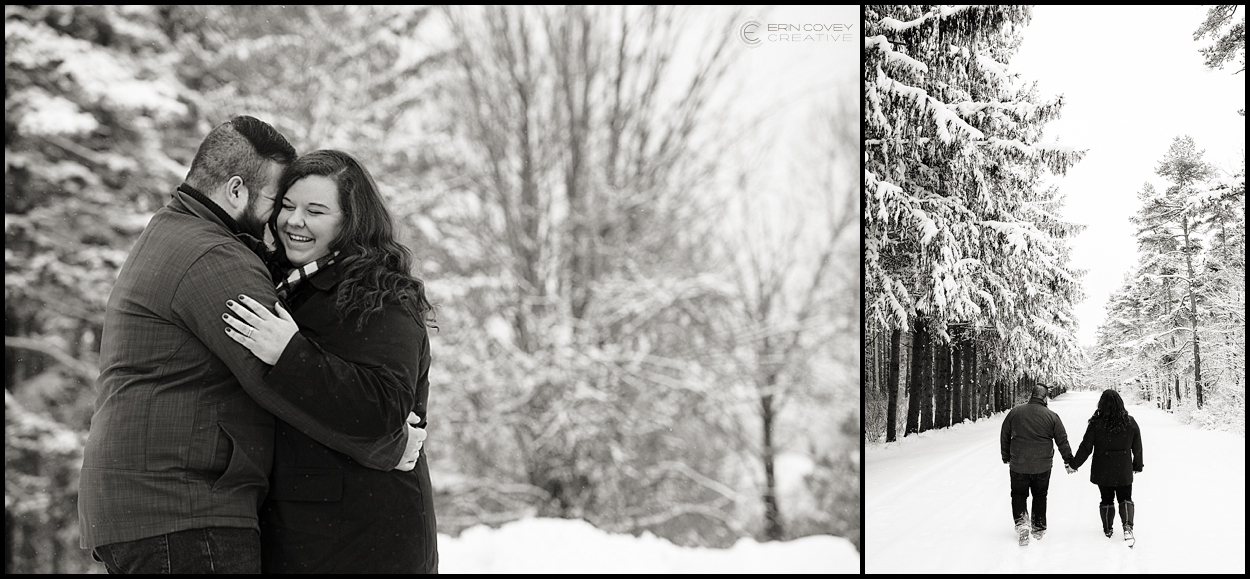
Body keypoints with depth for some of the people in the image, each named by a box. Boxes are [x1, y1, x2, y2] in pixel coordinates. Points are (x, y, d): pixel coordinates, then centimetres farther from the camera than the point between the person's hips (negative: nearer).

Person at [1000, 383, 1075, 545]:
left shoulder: (1014, 413, -3)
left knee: (1018, 494, 14)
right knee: (1040, 496, 18)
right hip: (1043, 466, 0)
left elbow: (1004, 437, 7)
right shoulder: (1052, 416, -7)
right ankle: (1039, 528, 24)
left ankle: (1021, 522, -7)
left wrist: (1006, 457, 21)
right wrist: (1068, 461, 11)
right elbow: (1062, 441, -1)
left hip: (1018, 465, 0)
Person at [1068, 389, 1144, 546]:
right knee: (1125, 498, 11)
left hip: (1102, 471, -1)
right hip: (1124, 471, 1)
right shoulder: (1130, 423, -6)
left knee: (1106, 499, 15)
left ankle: (1107, 530, 25)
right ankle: (1127, 526, -12)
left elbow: (1086, 448, -9)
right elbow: (1137, 448, 4)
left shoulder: (1096, 424, -13)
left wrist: (1074, 464, 5)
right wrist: (1138, 465, 20)